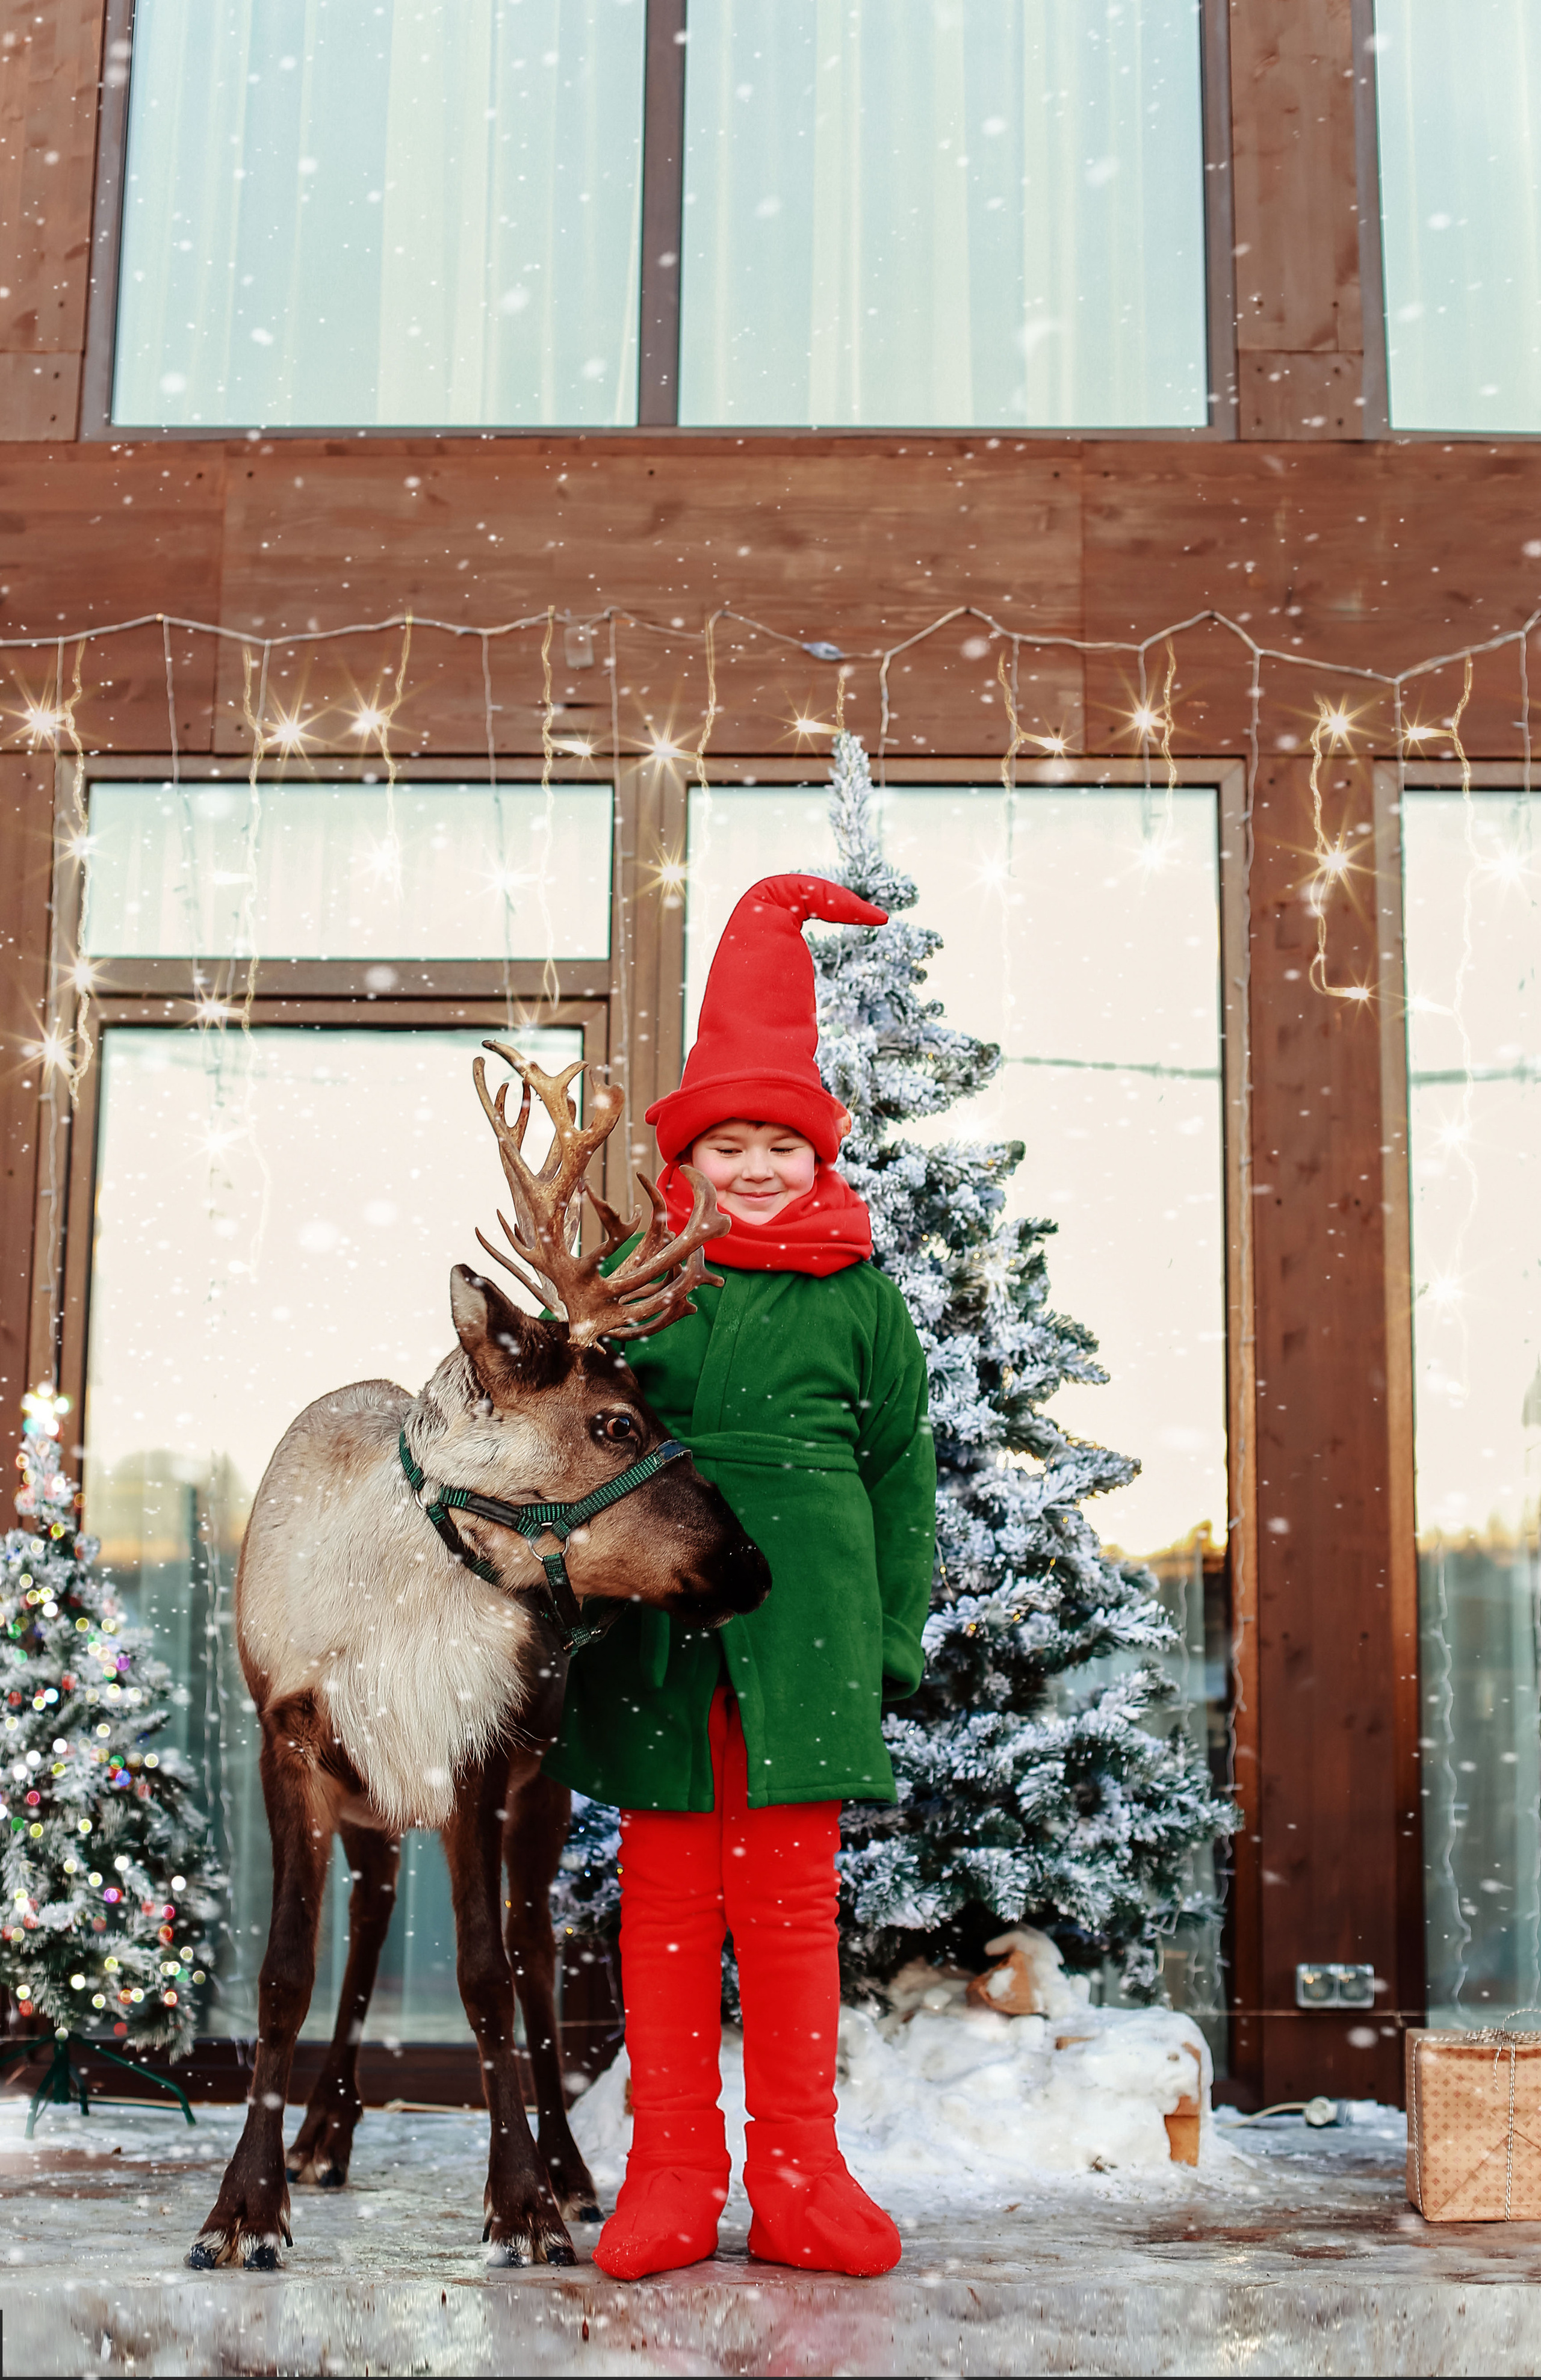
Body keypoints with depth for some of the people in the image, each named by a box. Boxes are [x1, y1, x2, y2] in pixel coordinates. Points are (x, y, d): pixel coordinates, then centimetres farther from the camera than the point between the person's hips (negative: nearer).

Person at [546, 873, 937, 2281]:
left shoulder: (858, 1294, 5)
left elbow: (903, 1465, 8)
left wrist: (895, 1637, 4)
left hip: (803, 1626, 0)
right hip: (656, 1628, 1)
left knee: (792, 1902, 5)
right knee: (666, 1899, 6)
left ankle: (796, 2177, 15)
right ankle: (671, 2176, 16)